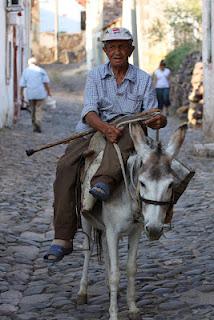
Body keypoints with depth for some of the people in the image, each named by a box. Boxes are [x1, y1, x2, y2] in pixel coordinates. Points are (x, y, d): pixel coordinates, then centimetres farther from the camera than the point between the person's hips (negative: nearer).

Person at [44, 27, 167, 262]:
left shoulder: (143, 79, 8)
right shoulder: (95, 76, 8)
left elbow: (152, 116, 4)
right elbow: (89, 112, -7)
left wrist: (159, 120, -23)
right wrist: (105, 128, -29)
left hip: (128, 132, -1)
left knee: (126, 130, -37)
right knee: (65, 166, -25)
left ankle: (104, 182, -60)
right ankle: (62, 239, -27)